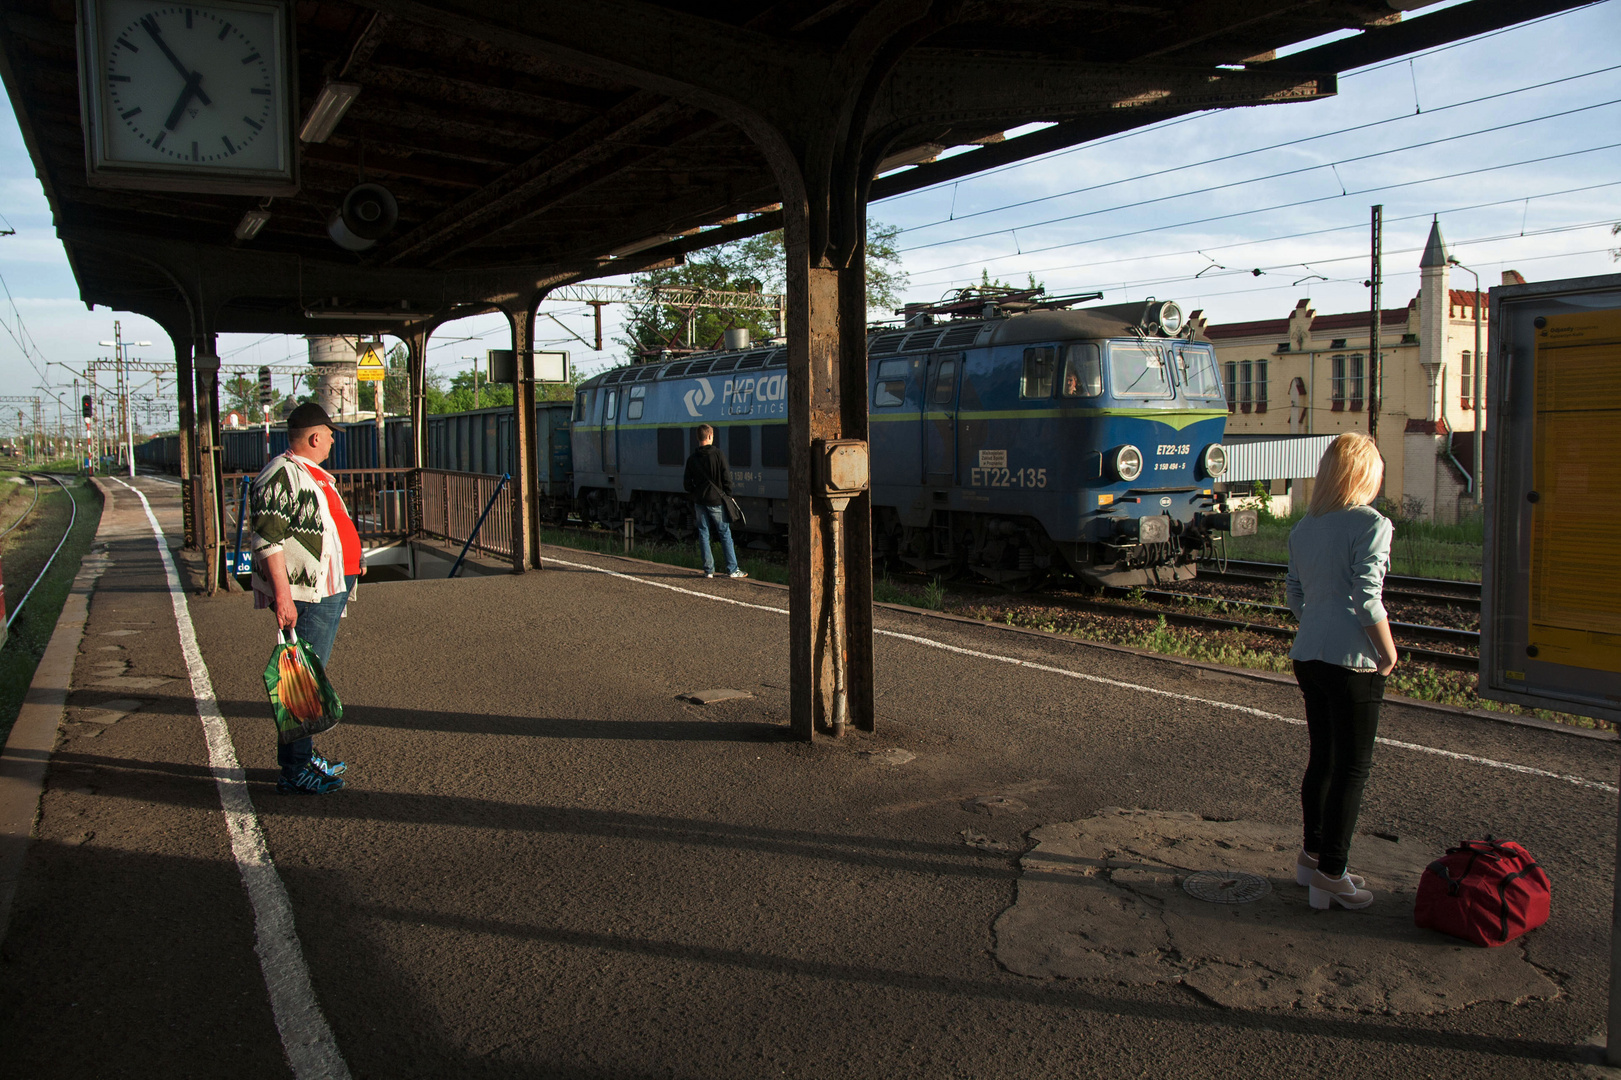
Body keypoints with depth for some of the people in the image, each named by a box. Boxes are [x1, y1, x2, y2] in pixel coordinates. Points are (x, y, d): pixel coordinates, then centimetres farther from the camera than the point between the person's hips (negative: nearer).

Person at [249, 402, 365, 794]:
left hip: (330, 592, 11)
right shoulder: (280, 475, -13)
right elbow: (267, 538, -20)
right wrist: (282, 594, -26)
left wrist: (343, 582, 31)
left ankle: (303, 756, 26)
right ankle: (295, 771, -4)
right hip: (303, 597, -10)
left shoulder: (314, 474, 19)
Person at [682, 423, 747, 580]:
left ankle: (708, 570, 8)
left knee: (703, 534, 8)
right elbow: (726, 477, -9)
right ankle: (732, 570, 3)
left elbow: (687, 483, 4)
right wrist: (728, 495, 5)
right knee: (725, 534, 3)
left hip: (700, 502, 3)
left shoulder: (692, 459, 1)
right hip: (716, 501, -3)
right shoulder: (717, 454, -9)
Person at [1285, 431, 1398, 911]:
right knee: (1352, 767, 3)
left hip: (1308, 655, 7)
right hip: (1352, 660, -7)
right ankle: (1330, 875, 8)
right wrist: (1388, 653, -7)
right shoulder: (1371, 524, -11)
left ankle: (1312, 854, 29)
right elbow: (1367, 599, -17)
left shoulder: (1303, 527, 10)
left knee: (1322, 758, 18)